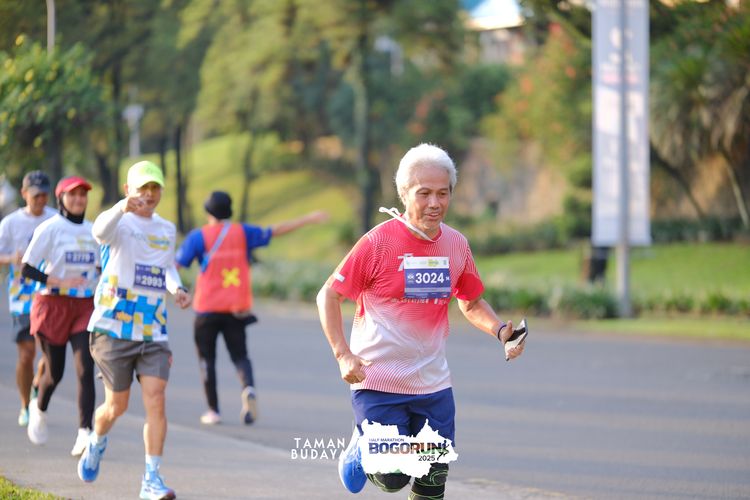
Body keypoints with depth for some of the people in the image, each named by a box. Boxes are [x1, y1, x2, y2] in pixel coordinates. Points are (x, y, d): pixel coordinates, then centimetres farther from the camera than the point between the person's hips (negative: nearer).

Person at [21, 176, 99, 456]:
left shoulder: (93, 231, 9)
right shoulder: (50, 228, -7)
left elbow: (100, 269, 21)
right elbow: (26, 269, -10)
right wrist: (59, 283, -21)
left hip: (85, 306, 3)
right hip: (53, 304, -3)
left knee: (85, 370, -13)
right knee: (55, 372, 5)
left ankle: (85, 433, -19)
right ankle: (39, 409, 38)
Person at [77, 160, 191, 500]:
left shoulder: (167, 230, 12)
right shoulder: (120, 223, -8)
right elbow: (100, 231, -33)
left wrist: (177, 288, 4)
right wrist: (123, 207, -54)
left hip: (153, 332, 4)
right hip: (113, 329, -4)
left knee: (155, 399, -11)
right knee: (117, 405, 6)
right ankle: (97, 443, 40)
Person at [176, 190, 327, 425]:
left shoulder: (199, 236, -5)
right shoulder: (243, 232, 3)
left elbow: (176, 263, -9)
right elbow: (276, 230, 8)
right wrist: (308, 219, 16)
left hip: (208, 309, -3)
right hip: (237, 309, 3)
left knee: (207, 358, 10)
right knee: (239, 355, 9)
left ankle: (213, 410, 9)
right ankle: (248, 388, -21)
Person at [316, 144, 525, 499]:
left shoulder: (456, 245, 3)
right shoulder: (379, 242, -13)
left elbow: (471, 303, 18)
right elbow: (329, 296, -6)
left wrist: (499, 330, -3)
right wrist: (343, 355, -16)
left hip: (433, 386, 5)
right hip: (378, 382, -4)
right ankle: (360, 450, 27)